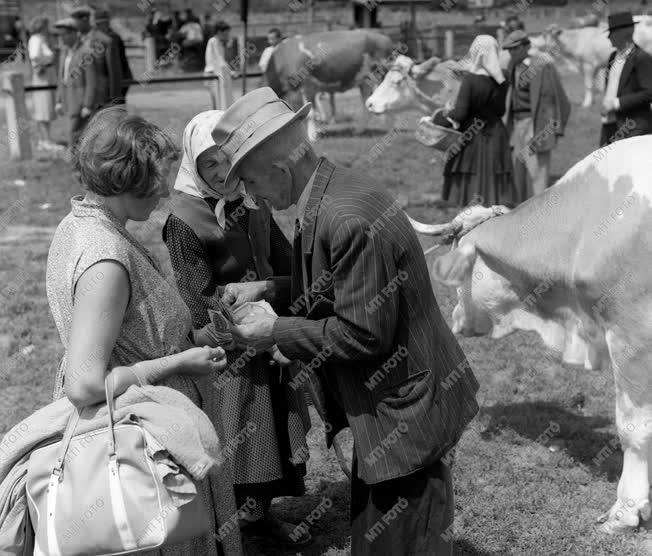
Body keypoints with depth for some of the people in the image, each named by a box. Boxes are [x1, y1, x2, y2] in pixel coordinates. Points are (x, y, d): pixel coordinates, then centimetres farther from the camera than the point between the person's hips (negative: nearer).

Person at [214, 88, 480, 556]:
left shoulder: (349, 222, -29)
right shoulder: (336, 189, 3)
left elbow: (363, 334, -25)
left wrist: (276, 333, -16)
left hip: (402, 412, -10)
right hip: (384, 403, 10)